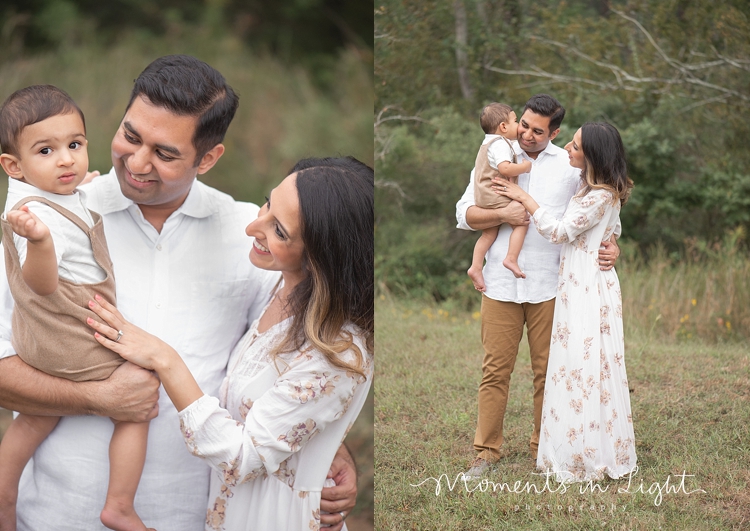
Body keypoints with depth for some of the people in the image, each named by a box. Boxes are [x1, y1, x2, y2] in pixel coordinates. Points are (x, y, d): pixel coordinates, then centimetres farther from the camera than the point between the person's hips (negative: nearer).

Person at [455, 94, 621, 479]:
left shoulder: (570, 166, 6)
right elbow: (464, 214, 5)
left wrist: (610, 245, -8)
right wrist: (502, 215, -11)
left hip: (548, 285, 0)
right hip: (501, 283, 0)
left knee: (548, 371, 4)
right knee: (495, 369, 1)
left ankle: (544, 448, 17)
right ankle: (486, 451, 9)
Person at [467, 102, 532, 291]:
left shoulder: (488, 144, 20)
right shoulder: (500, 144, -14)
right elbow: (504, 168, -28)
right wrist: (524, 167, -14)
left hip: (483, 198, 10)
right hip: (496, 197, -10)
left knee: (489, 233, 12)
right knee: (522, 221, -8)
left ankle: (476, 267, 7)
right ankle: (511, 259, -15)